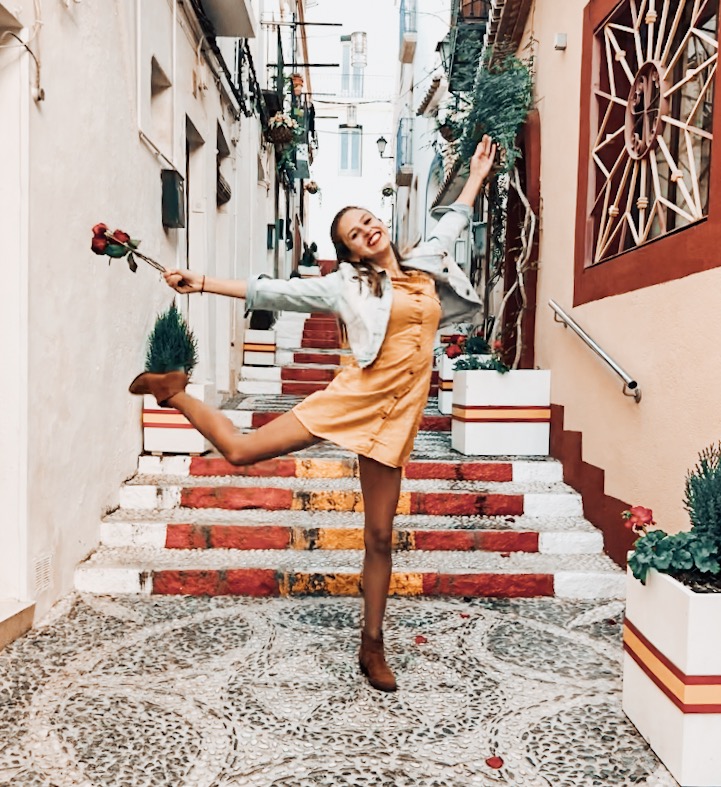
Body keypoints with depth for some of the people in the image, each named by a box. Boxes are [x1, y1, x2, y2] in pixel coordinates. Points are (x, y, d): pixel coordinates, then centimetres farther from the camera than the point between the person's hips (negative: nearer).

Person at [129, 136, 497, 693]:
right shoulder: (347, 284, 3)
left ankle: (373, 647, 21)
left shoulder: (426, 266, 14)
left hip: (396, 415, 3)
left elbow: (452, 224, 32)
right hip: (353, 397, -2)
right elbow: (275, 292, 1)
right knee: (241, 450, -8)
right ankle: (176, 392, 20)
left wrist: (477, 176, 38)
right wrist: (203, 283, -4)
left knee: (380, 533, 7)